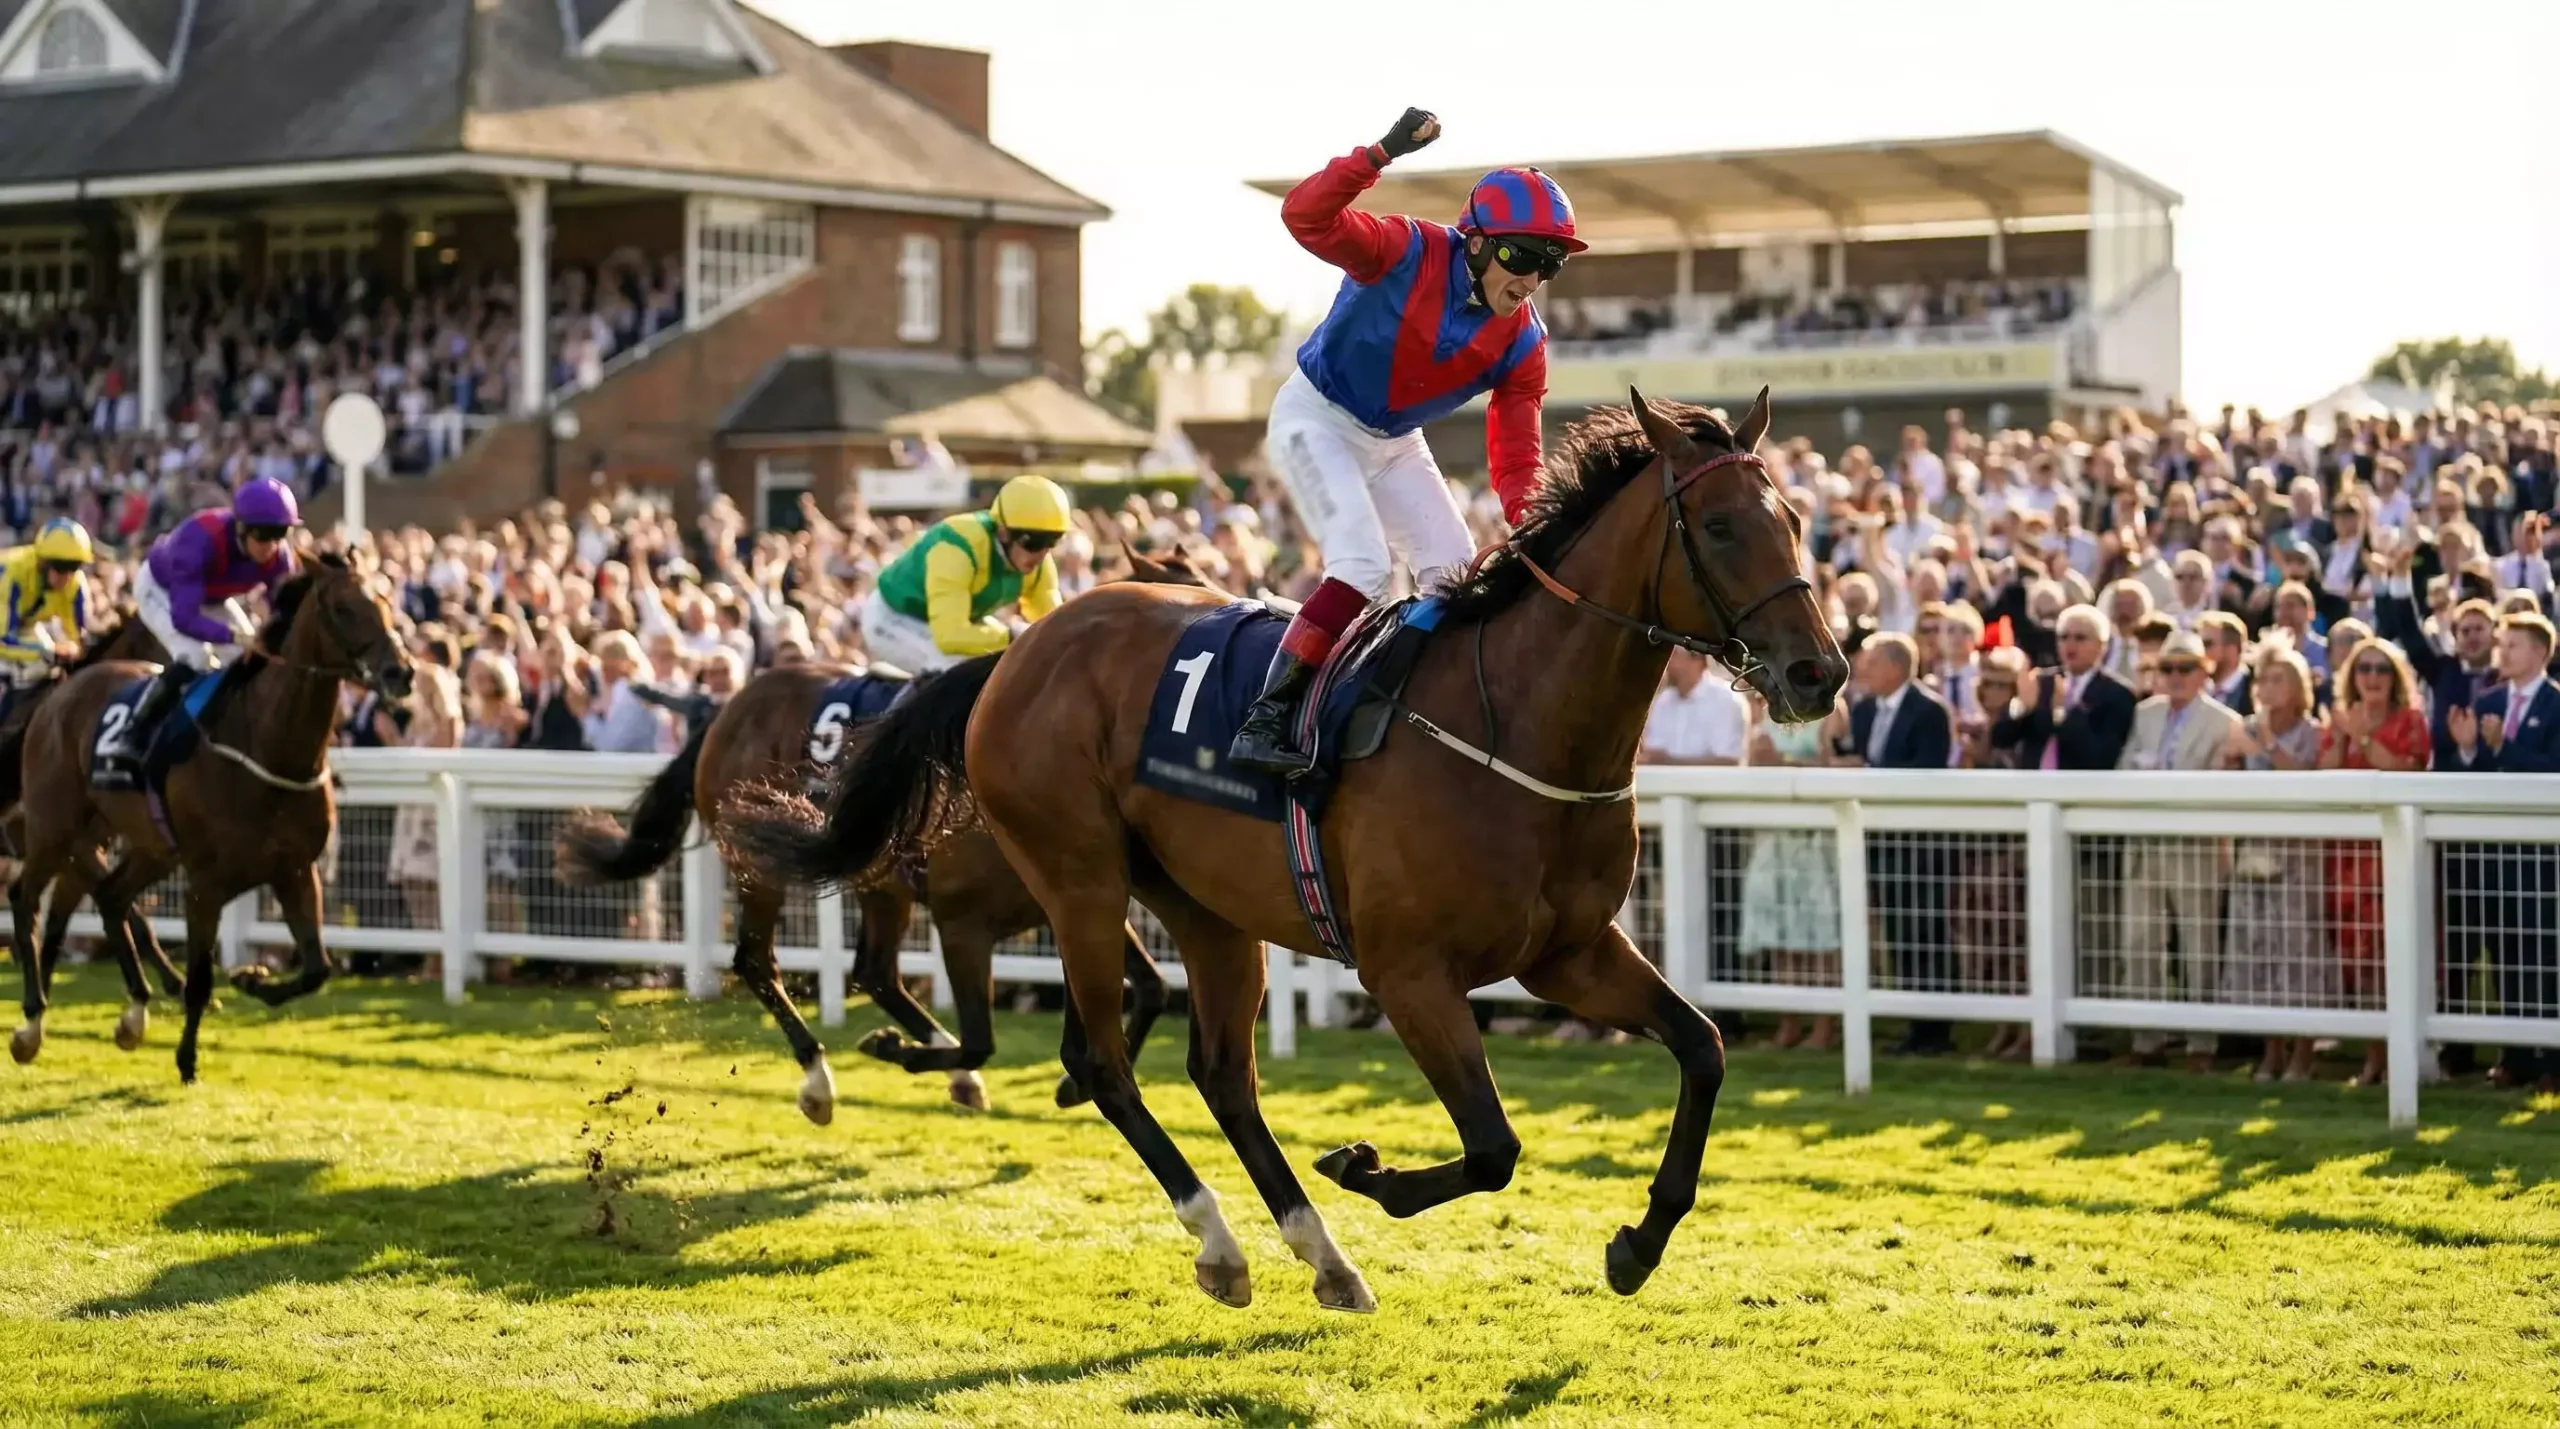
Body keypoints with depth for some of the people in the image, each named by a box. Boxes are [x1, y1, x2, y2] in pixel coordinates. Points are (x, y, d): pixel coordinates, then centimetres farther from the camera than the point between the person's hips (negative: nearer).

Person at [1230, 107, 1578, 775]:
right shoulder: (1409, 252, -24)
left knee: (1456, 573, 2)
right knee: (1364, 564, -23)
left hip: (1395, 445, 7)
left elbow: (1514, 457, -7)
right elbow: (1306, 217, -38)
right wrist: (1382, 152, -49)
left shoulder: (1522, 342, -9)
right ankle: (1264, 719, -23)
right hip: (1317, 419, -7)